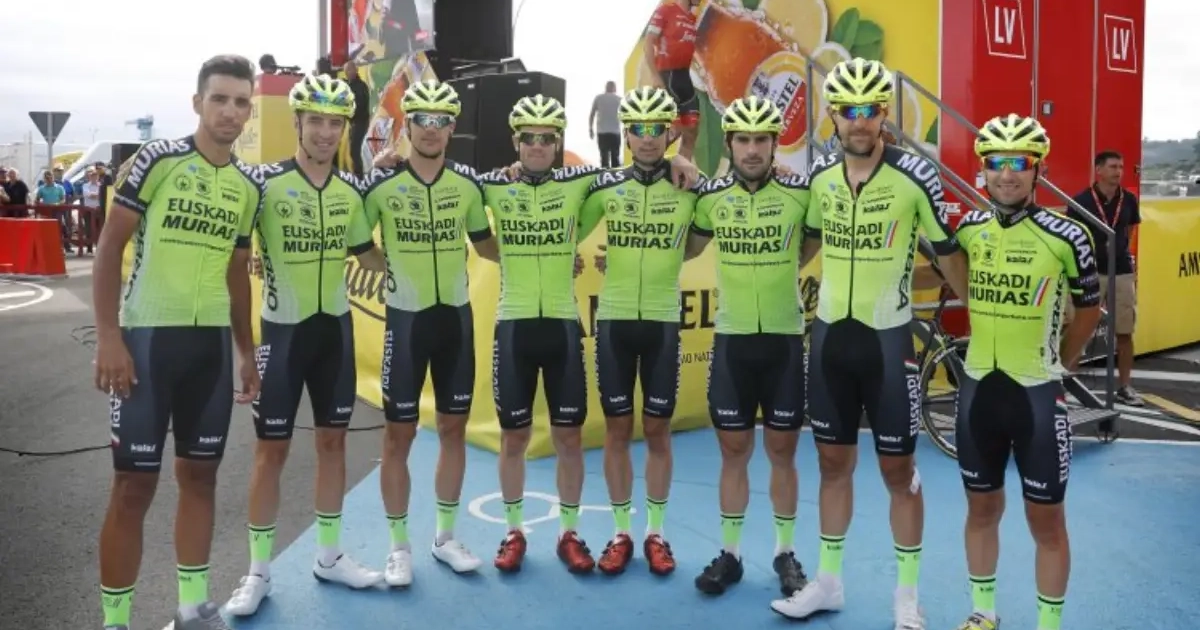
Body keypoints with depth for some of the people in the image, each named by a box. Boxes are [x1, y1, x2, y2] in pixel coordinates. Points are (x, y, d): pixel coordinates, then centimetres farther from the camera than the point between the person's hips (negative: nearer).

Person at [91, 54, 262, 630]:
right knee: (134, 483, 0)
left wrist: (247, 352, 17)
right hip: (147, 336, -5)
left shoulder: (250, 185, 9)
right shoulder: (159, 159, -6)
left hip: (212, 342, 5)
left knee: (200, 472, 13)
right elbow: (109, 249, -7)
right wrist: (108, 337, -14)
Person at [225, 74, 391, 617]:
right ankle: (258, 571, 17)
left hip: (334, 326, 5)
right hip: (283, 327, -4)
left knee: (333, 439, 13)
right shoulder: (266, 183, -12)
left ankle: (329, 556, 28)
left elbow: (366, 254, 15)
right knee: (272, 448, 3)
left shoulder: (351, 190, 3)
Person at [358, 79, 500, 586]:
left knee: (454, 427, 11)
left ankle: (446, 537, 26)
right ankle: (399, 546, 17)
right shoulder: (381, 182, -9)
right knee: (399, 433, 3)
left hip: (456, 315, 3)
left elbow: (485, 244, 13)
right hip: (406, 317, -3)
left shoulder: (468, 182, 0)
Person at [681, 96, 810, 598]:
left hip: (785, 339, -1)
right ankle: (729, 554, 22)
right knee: (733, 451, 9)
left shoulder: (799, 193, -7)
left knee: (782, 451, 8)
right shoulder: (711, 196, 0)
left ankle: (785, 554, 23)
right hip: (731, 340, 1)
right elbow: (681, 249, 15)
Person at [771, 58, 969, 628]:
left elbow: (949, 254, -4)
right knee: (834, 461, 13)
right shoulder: (819, 174, 1)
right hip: (829, 335, 4)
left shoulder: (915, 175, -12)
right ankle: (829, 581, 28)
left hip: (887, 338, -4)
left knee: (898, 470, 5)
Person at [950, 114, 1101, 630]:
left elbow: (1088, 310, 3)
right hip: (978, 387, 4)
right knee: (982, 508, 16)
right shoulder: (968, 229, 0)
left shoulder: (1066, 236, -11)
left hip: (1038, 392, -3)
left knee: (1046, 519, 6)